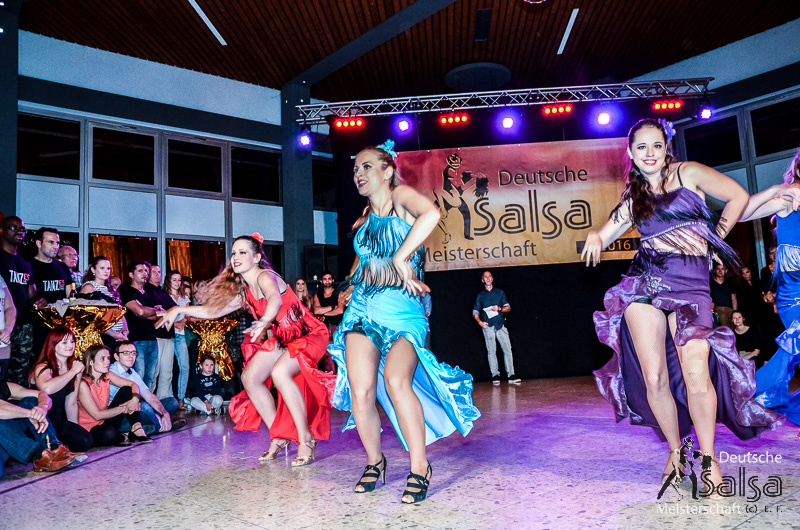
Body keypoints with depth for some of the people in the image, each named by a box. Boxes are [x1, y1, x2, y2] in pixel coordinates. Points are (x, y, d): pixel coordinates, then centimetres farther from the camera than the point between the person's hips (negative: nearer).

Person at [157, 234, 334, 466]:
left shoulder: (264, 276, -20)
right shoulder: (244, 291, 4)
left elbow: (275, 299, -44)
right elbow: (214, 310, 15)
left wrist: (264, 321, -63)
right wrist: (179, 310, 9)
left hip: (309, 335, -8)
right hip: (281, 339, 9)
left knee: (279, 372, -31)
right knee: (250, 377, -5)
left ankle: (306, 439, -18)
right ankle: (280, 437, 9)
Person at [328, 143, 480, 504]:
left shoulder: (401, 197, -2)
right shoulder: (363, 221, 18)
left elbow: (431, 214, -24)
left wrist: (401, 258, -23)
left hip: (402, 309, -5)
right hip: (363, 307, 6)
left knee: (396, 381, -25)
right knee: (361, 391, -6)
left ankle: (419, 467, -8)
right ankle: (374, 461, 18)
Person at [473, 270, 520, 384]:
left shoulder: (500, 292, 16)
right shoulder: (480, 295, 14)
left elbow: (508, 307, 13)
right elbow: (475, 312, 12)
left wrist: (499, 308, -8)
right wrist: (480, 322, -6)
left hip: (500, 324, 0)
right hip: (488, 326, 0)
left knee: (507, 349, -7)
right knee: (491, 351, -3)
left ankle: (511, 375, -5)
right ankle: (495, 375, 1)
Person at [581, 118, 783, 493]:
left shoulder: (687, 174, 10)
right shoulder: (632, 198, 17)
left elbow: (738, 197, 12)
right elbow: (603, 236, 11)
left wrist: (714, 239, 10)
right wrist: (595, 237, -12)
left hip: (691, 283, -2)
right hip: (646, 282, 3)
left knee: (696, 372, -18)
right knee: (654, 378, -6)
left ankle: (708, 457, 3)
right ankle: (675, 451, 15)